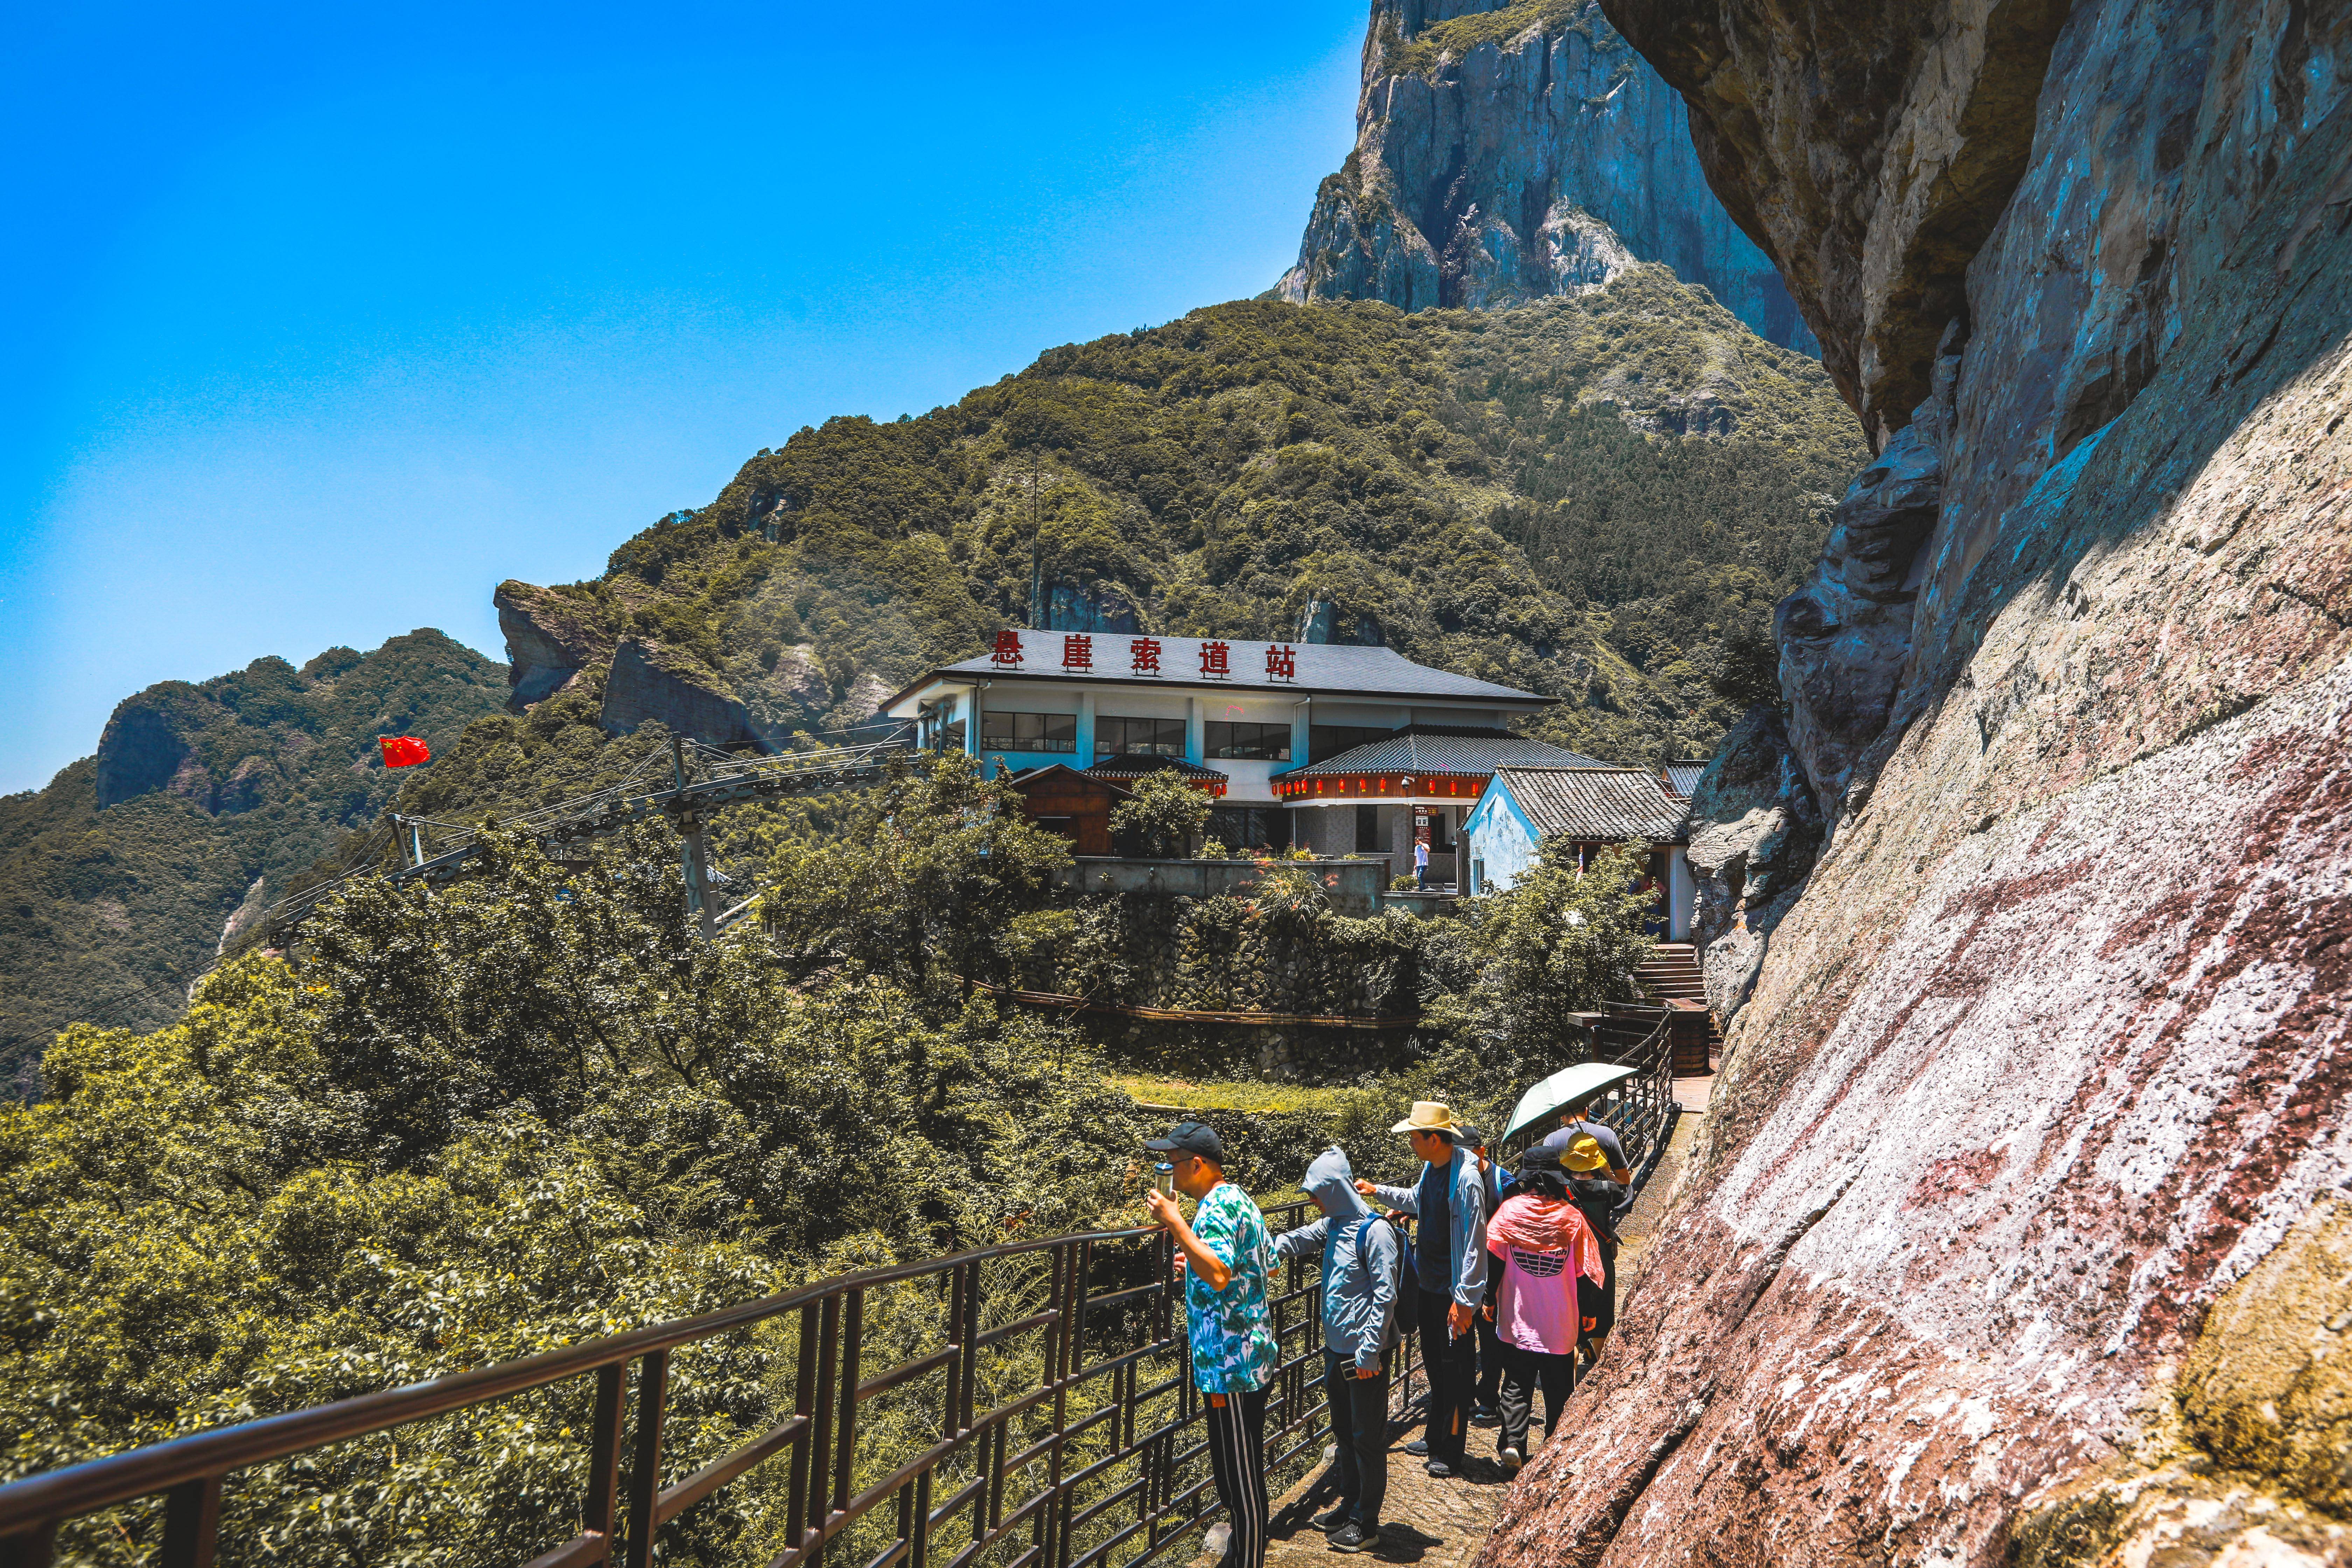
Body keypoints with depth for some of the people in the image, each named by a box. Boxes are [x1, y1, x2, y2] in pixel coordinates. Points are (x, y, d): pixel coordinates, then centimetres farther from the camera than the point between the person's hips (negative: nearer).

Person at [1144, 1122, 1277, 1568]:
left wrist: (1175, 1222, -30)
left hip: (1229, 1363, -11)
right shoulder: (1238, 1198, 13)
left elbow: (1219, 1275, -34)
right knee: (1240, 1469, 20)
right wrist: (1199, 1265, 21)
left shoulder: (1217, 1207, -19)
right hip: (1252, 1356, 11)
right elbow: (1268, 1261, 22)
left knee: (1241, 1478, 1)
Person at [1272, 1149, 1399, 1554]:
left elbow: (1385, 1295, -18)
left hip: (1364, 1353, -9)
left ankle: (1366, 1523, 12)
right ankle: (1350, 1505, 33)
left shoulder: (1375, 1231, -17)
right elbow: (1291, 1242, 17)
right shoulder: (1332, 1226, 9)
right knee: (1344, 1431, 19)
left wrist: (1369, 1351, -20)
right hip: (1337, 1347, 9)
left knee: (1368, 1437, 3)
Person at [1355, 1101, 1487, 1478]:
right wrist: (1378, 1192, 23)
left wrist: (1464, 1299, -22)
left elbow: (1474, 1244, -23)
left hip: (1454, 1293, -9)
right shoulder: (1431, 1167, 4)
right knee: (1434, 1363, 20)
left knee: (1455, 1371, 2)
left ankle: (1450, 1454, 13)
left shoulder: (1466, 1180, -24)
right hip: (1429, 1285, 9)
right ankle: (1435, 1437, 34)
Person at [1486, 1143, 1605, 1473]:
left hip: (1516, 1322, 0)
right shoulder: (1572, 1217, -8)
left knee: (1516, 1386, 11)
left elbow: (1494, 1260, -5)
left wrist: (1490, 1299, 7)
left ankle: (1512, 1442, -3)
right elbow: (1585, 1271, -1)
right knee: (1559, 1390, 13)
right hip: (1561, 1323, 0)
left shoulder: (1509, 1211, -8)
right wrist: (1588, 1311, 12)